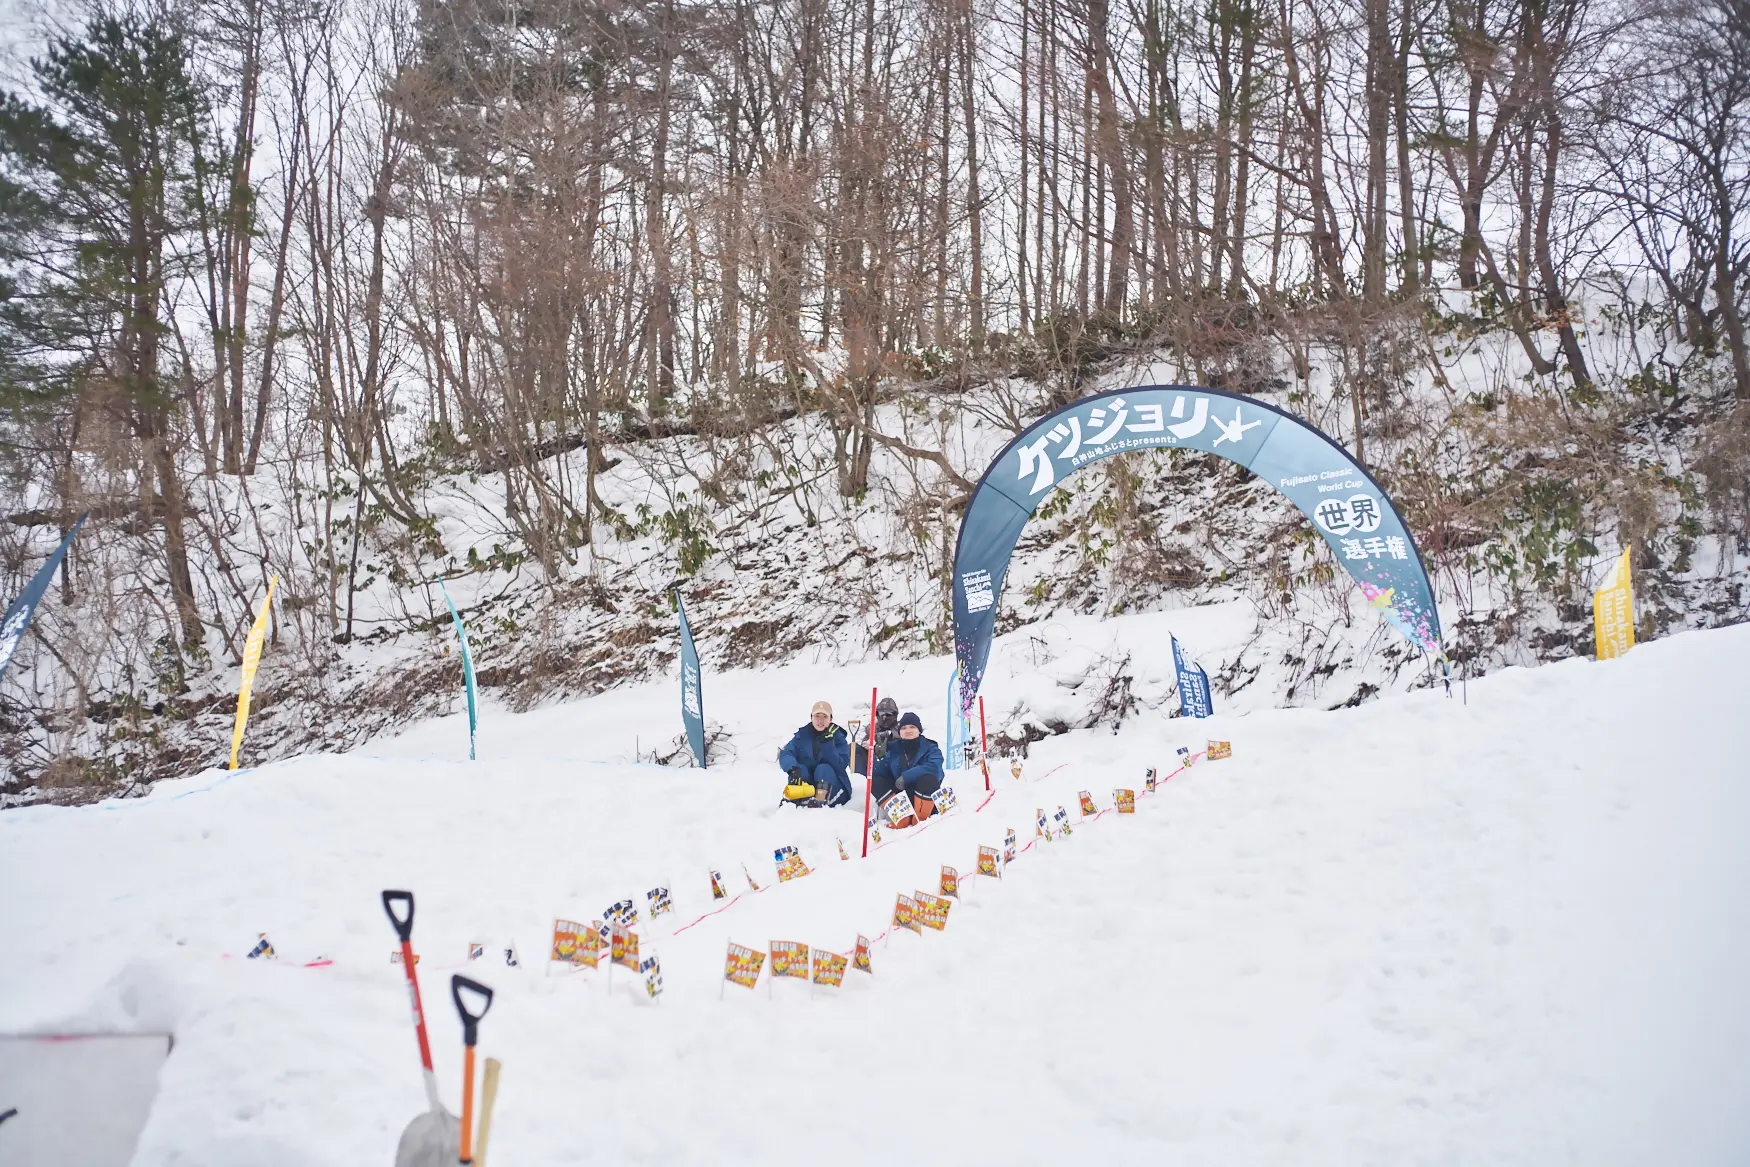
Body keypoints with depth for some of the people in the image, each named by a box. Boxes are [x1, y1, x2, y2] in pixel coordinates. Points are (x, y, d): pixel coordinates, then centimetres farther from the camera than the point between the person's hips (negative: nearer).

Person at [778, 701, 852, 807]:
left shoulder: (838, 738, -2)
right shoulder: (802, 735, 2)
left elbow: (840, 766, -17)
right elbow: (785, 754, -15)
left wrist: (828, 744, -27)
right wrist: (793, 769, -36)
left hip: (831, 790, -1)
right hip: (807, 786, 1)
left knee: (824, 768, -28)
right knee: (800, 768, -24)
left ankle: (820, 801, -53)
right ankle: (794, 799, -47)